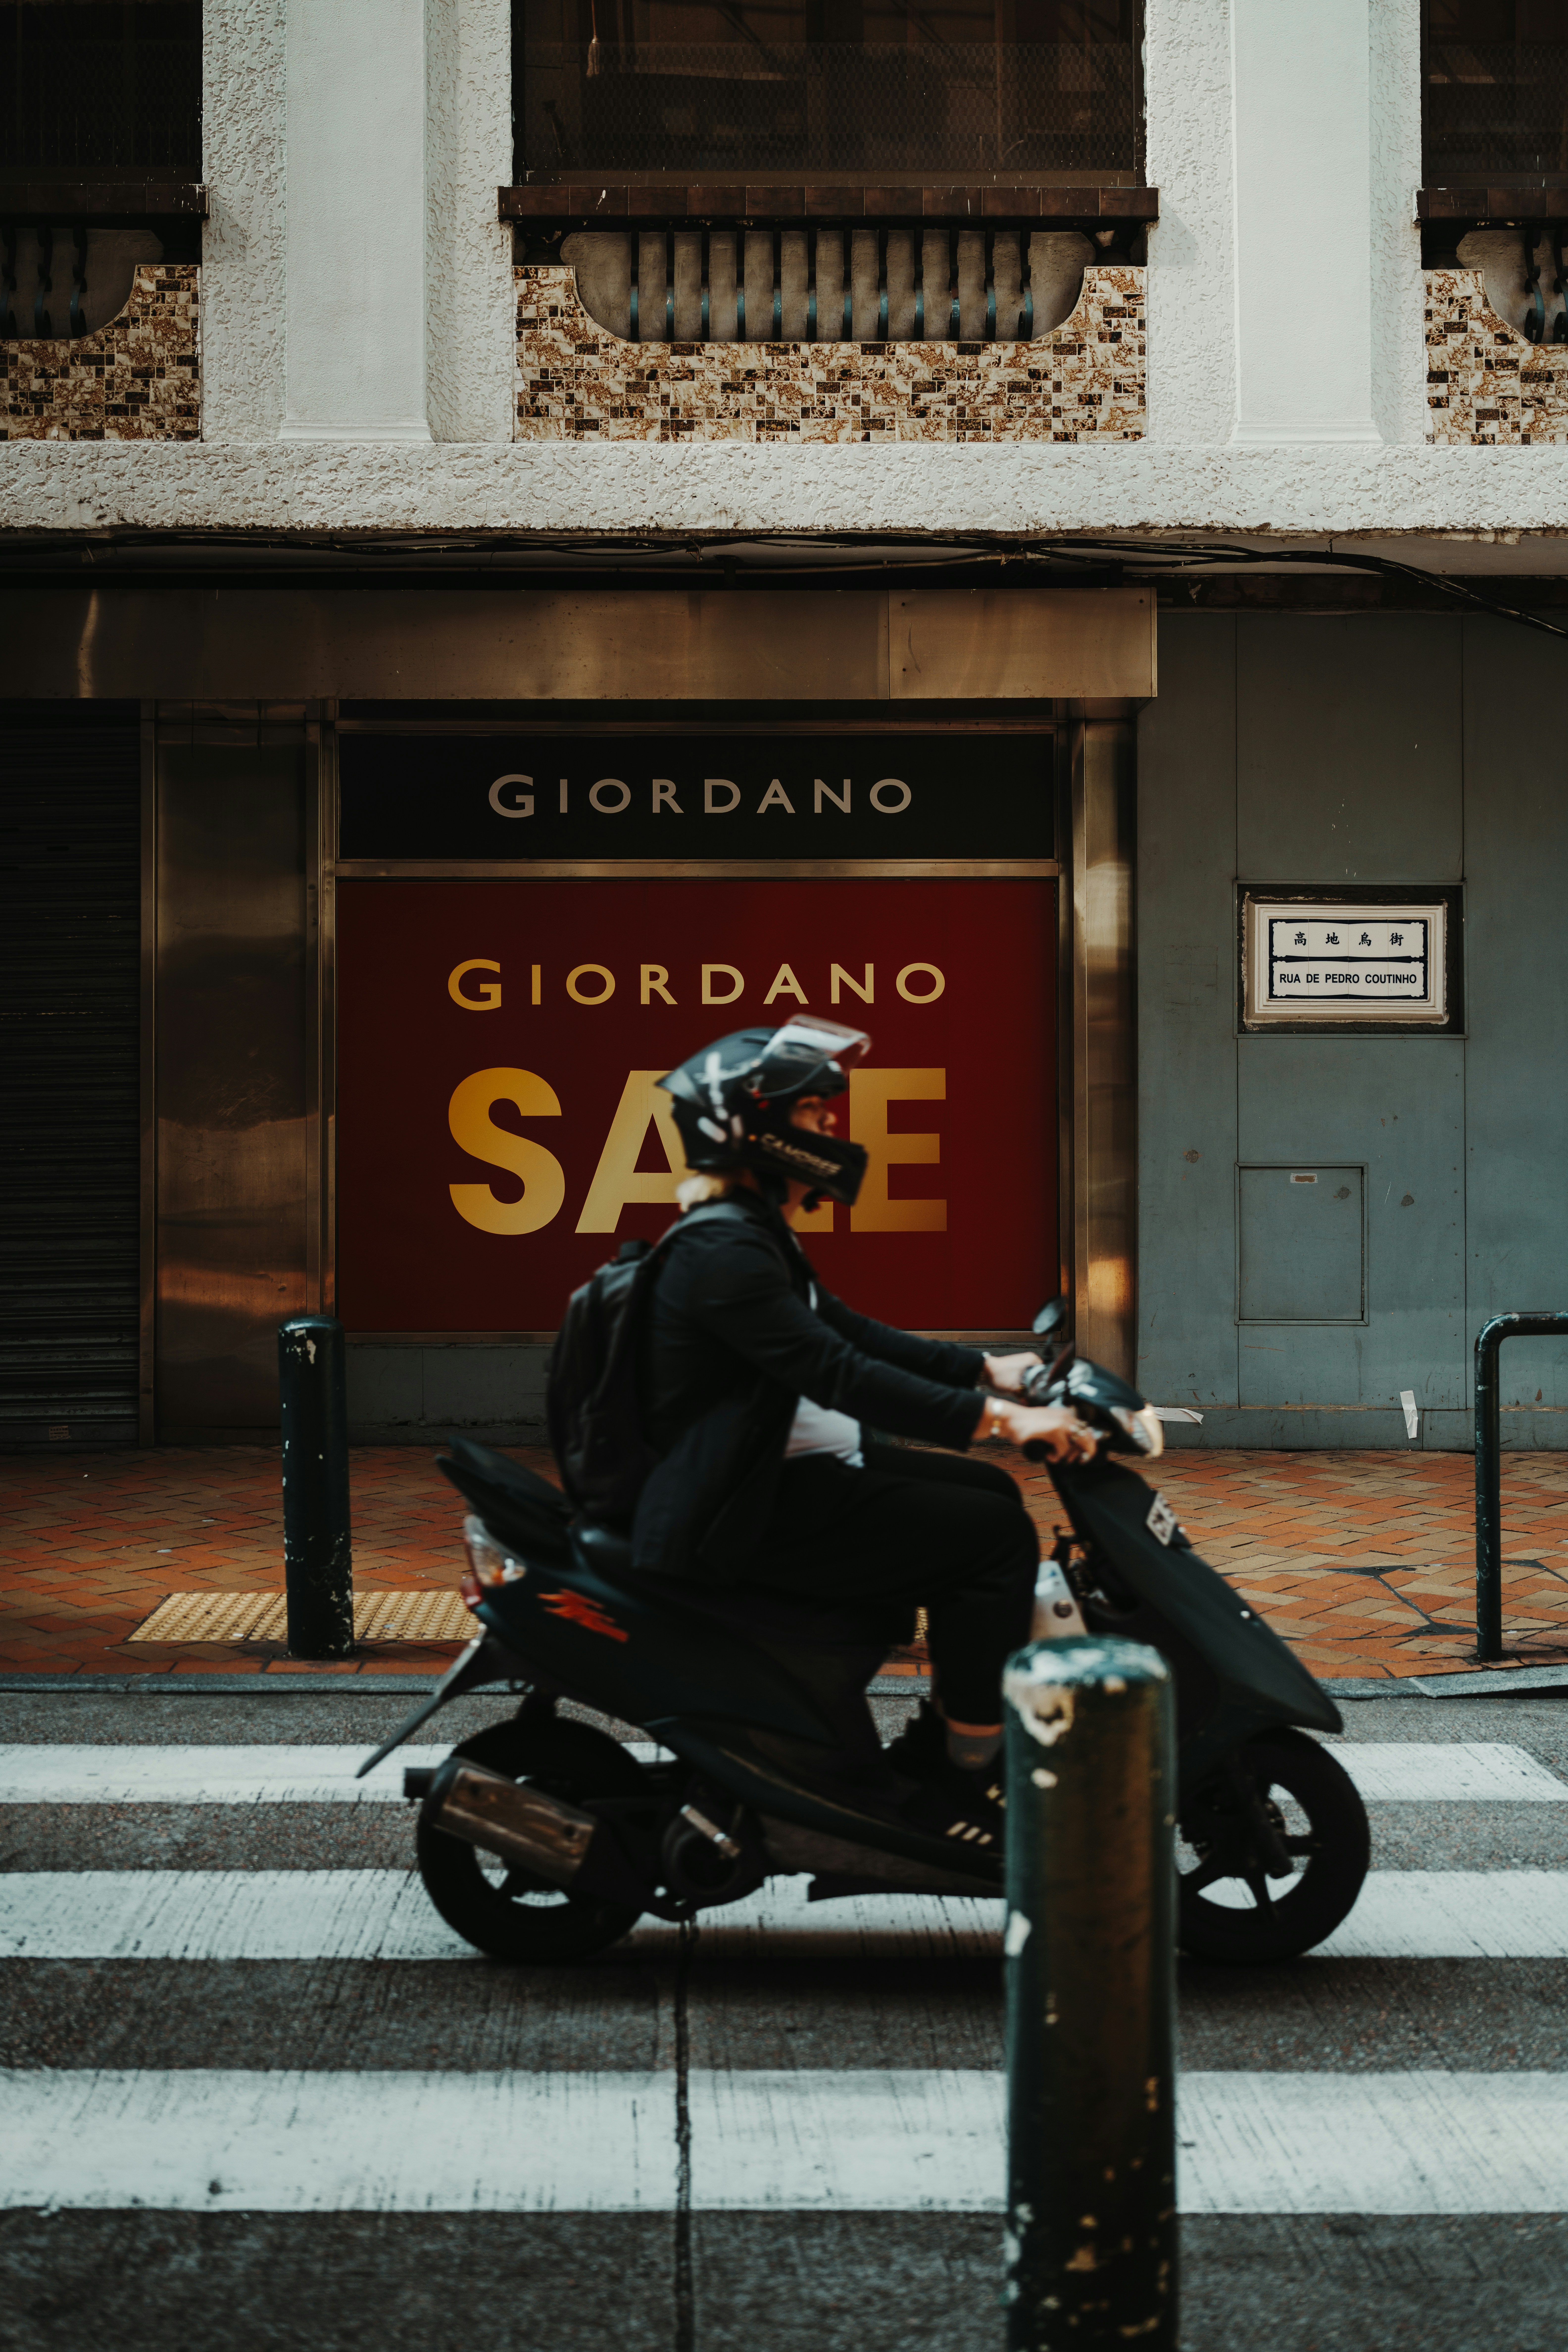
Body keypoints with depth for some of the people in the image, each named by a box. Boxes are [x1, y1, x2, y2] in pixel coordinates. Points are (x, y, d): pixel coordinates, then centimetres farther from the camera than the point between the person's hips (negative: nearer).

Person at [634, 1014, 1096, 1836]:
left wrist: (986, 1369, 12)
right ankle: (966, 1786, -8)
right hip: (756, 1516, -11)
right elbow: (840, 1374, -28)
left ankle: (937, 1745, 20)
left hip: (796, 1472, 11)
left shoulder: (755, 1234, 14)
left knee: (989, 1493, 17)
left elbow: (846, 1330, 20)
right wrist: (996, 1418, -30)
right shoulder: (722, 1252, -21)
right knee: (996, 1536, -14)